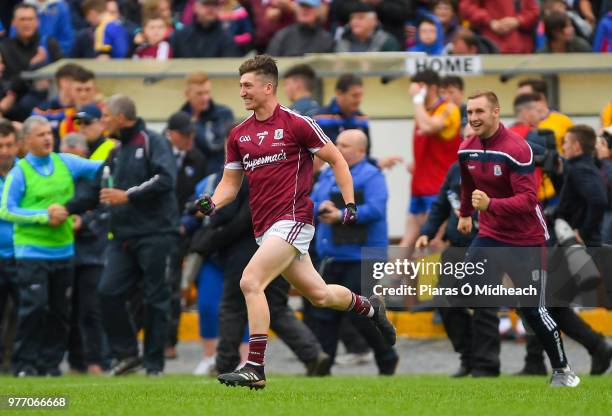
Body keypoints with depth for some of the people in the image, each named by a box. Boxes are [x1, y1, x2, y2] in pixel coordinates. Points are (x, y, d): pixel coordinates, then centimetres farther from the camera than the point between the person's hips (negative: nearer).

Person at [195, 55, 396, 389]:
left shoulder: (296, 123, -7)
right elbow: (231, 182, 16)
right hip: (264, 228, 7)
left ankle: (255, 369, -20)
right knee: (318, 294, 15)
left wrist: (350, 203, -6)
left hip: (292, 220, -7)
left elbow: (337, 160, 0)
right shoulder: (238, 135, 11)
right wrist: (213, 202, -5)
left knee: (250, 282, -22)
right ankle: (370, 308, 45)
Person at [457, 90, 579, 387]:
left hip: (525, 241, -6)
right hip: (490, 237, 6)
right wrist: (465, 214, 35)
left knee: (532, 309, -2)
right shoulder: (466, 149, 0)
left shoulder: (516, 149, -23)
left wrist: (489, 204, -42)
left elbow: (527, 200, -29)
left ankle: (562, 370, 16)